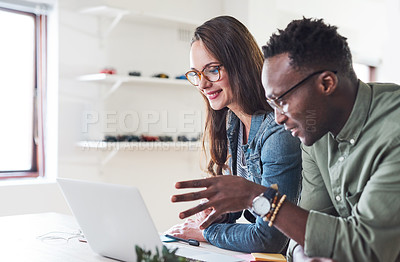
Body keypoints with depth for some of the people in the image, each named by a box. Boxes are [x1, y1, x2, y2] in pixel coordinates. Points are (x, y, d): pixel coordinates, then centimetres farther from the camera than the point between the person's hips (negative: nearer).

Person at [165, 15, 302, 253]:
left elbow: (268, 239, -22)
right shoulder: (233, 122, 3)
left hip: (286, 252, -6)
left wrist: (206, 232, -10)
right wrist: (215, 214, -6)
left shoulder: (279, 132, -23)